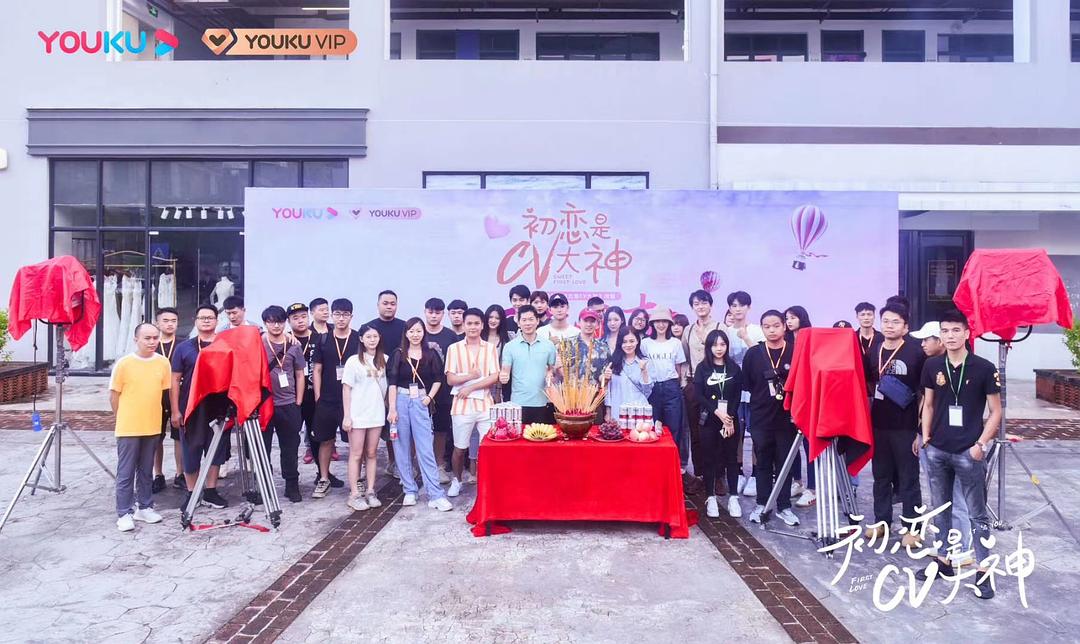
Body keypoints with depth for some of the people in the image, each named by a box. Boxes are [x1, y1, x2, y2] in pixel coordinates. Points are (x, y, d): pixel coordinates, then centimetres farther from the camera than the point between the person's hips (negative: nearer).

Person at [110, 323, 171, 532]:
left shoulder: (163, 362, -1)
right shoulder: (124, 363, -9)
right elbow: (114, 395, -1)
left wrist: (148, 414, 9)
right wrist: (123, 419, 6)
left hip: (152, 427, 3)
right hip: (128, 428, -3)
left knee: (146, 471, 14)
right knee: (126, 472, 3)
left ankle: (144, 507, 25)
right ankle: (124, 513, 11)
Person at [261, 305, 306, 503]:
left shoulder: (294, 346, 5)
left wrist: (298, 402, 5)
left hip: (289, 405, 2)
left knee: (290, 447, 8)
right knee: (262, 447, 7)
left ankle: (292, 485, 18)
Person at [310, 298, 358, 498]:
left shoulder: (359, 339, -1)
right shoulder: (323, 340, 4)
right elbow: (316, 370, 6)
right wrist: (318, 397, 1)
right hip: (326, 400, 2)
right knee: (325, 440, 9)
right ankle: (324, 479, 21)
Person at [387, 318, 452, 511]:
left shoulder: (431, 354, 3)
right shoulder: (398, 354, 1)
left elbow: (438, 379, 11)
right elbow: (392, 382, -3)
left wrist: (429, 397, -2)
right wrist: (392, 408, -9)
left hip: (421, 403, -1)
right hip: (400, 401, 1)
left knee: (426, 449, -5)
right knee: (403, 448, 6)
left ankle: (436, 495, -5)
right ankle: (410, 491, 18)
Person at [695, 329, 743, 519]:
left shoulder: (734, 368, 6)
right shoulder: (702, 368, 3)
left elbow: (737, 397, 1)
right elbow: (698, 395, -4)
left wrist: (730, 419, -10)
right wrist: (717, 412, -14)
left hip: (731, 420, 1)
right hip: (709, 419, -1)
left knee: (731, 457, 3)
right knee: (709, 458, 2)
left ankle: (733, 498, 9)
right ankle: (711, 498, 9)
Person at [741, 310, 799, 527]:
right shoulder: (753, 354, 1)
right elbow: (746, 385, 7)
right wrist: (764, 396, 2)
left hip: (787, 418, -1)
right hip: (761, 418, 1)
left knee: (785, 463, 8)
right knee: (763, 462, 11)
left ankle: (784, 506, 19)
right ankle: (761, 504, 22)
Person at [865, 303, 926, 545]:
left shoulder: (916, 353, -8)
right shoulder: (872, 351, 6)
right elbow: (865, 383, 21)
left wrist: (922, 428, -6)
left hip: (906, 427, -4)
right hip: (878, 424, 5)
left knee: (908, 479, 4)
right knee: (881, 476, 14)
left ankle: (912, 527, 14)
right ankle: (881, 520, 26)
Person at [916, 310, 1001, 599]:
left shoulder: (984, 368, -8)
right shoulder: (932, 366, 2)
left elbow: (996, 411, -3)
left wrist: (982, 444, -10)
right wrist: (926, 435, 5)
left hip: (969, 452, -4)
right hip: (937, 450, 4)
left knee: (977, 513, 5)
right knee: (940, 508, 14)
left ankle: (983, 572, 14)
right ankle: (943, 561, 27)